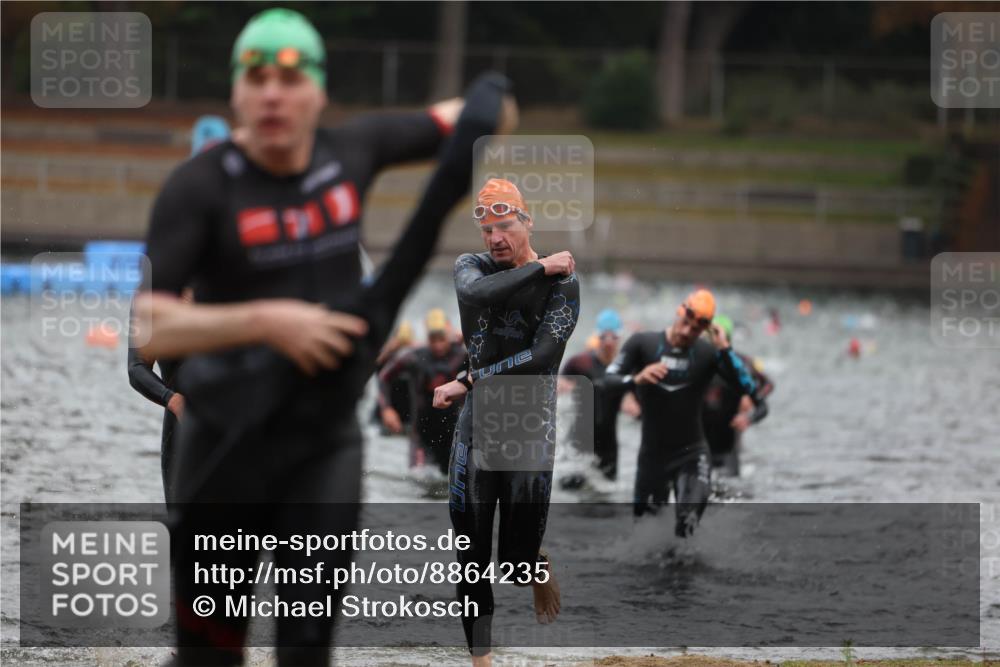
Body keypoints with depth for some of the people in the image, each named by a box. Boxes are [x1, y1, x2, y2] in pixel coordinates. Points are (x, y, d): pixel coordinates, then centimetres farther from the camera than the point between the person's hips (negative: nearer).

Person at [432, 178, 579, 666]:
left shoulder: (562, 284, -4)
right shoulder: (471, 267, 6)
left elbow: (541, 358, -17)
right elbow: (477, 295, -20)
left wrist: (468, 382, -19)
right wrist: (541, 268, -18)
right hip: (476, 427, 3)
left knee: (516, 559, -1)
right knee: (471, 556, -2)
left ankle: (538, 568, 34)